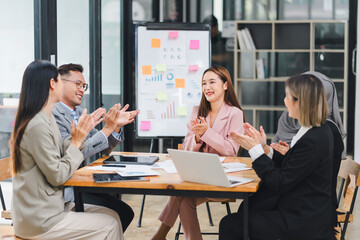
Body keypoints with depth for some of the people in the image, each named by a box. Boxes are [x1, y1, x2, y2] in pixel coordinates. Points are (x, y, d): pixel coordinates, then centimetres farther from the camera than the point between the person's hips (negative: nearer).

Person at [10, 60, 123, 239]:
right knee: (109, 225, -6)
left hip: (49, 206, 10)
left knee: (112, 215, 6)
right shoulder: (37, 126, -22)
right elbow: (57, 176, -19)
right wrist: (76, 142, -11)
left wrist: (78, 136, 2)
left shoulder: (47, 119, 9)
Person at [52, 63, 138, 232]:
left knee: (125, 212, 0)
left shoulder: (79, 112, 13)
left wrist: (116, 126, -3)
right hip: (64, 191, -9)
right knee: (122, 213, -15)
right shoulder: (53, 114, -15)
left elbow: (104, 150, 16)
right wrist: (107, 128, -21)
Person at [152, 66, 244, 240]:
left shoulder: (235, 114, -2)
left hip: (222, 177, -4)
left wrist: (206, 131, -18)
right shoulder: (197, 112, 12)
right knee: (184, 201, -28)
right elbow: (186, 149, 8)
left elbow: (231, 151, -11)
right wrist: (197, 137, -13)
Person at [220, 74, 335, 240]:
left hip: (303, 223, -10)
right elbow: (288, 166, 13)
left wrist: (255, 150, -14)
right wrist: (264, 147, 3)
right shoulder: (321, 131, 6)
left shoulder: (312, 141, -25)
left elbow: (279, 184, -20)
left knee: (229, 225, -4)